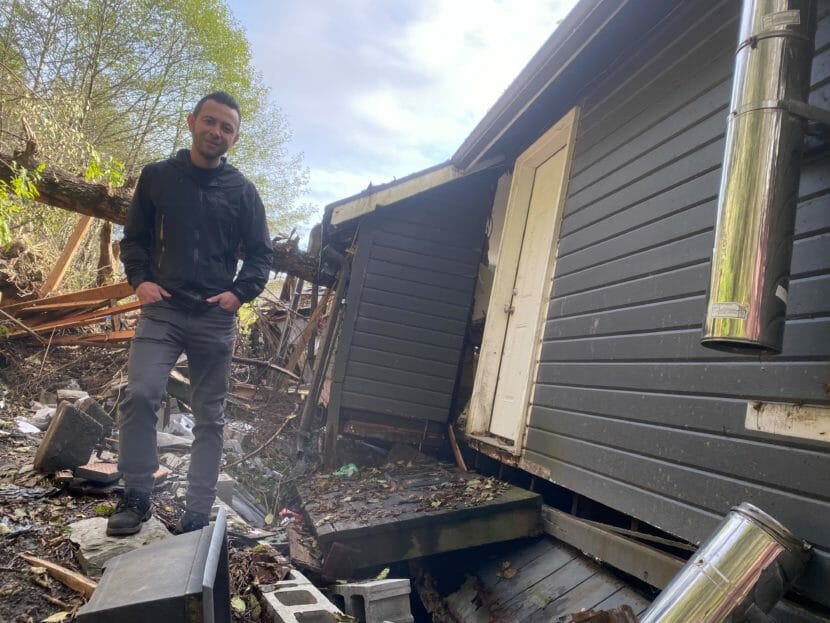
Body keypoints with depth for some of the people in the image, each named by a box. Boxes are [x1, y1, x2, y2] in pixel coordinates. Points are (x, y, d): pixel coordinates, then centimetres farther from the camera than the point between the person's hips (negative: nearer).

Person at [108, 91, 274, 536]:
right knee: (139, 394, -19)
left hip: (216, 319, 1)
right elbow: (134, 237, 13)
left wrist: (240, 292, -6)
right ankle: (135, 497, -1)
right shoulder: (157, 176, 8)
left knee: (209, 417, 4)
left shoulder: (242, 191, 6)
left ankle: (196, 518, 13)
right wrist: (140, 279, -4)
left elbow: (261, 253, 10)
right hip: (162, 309, 0)